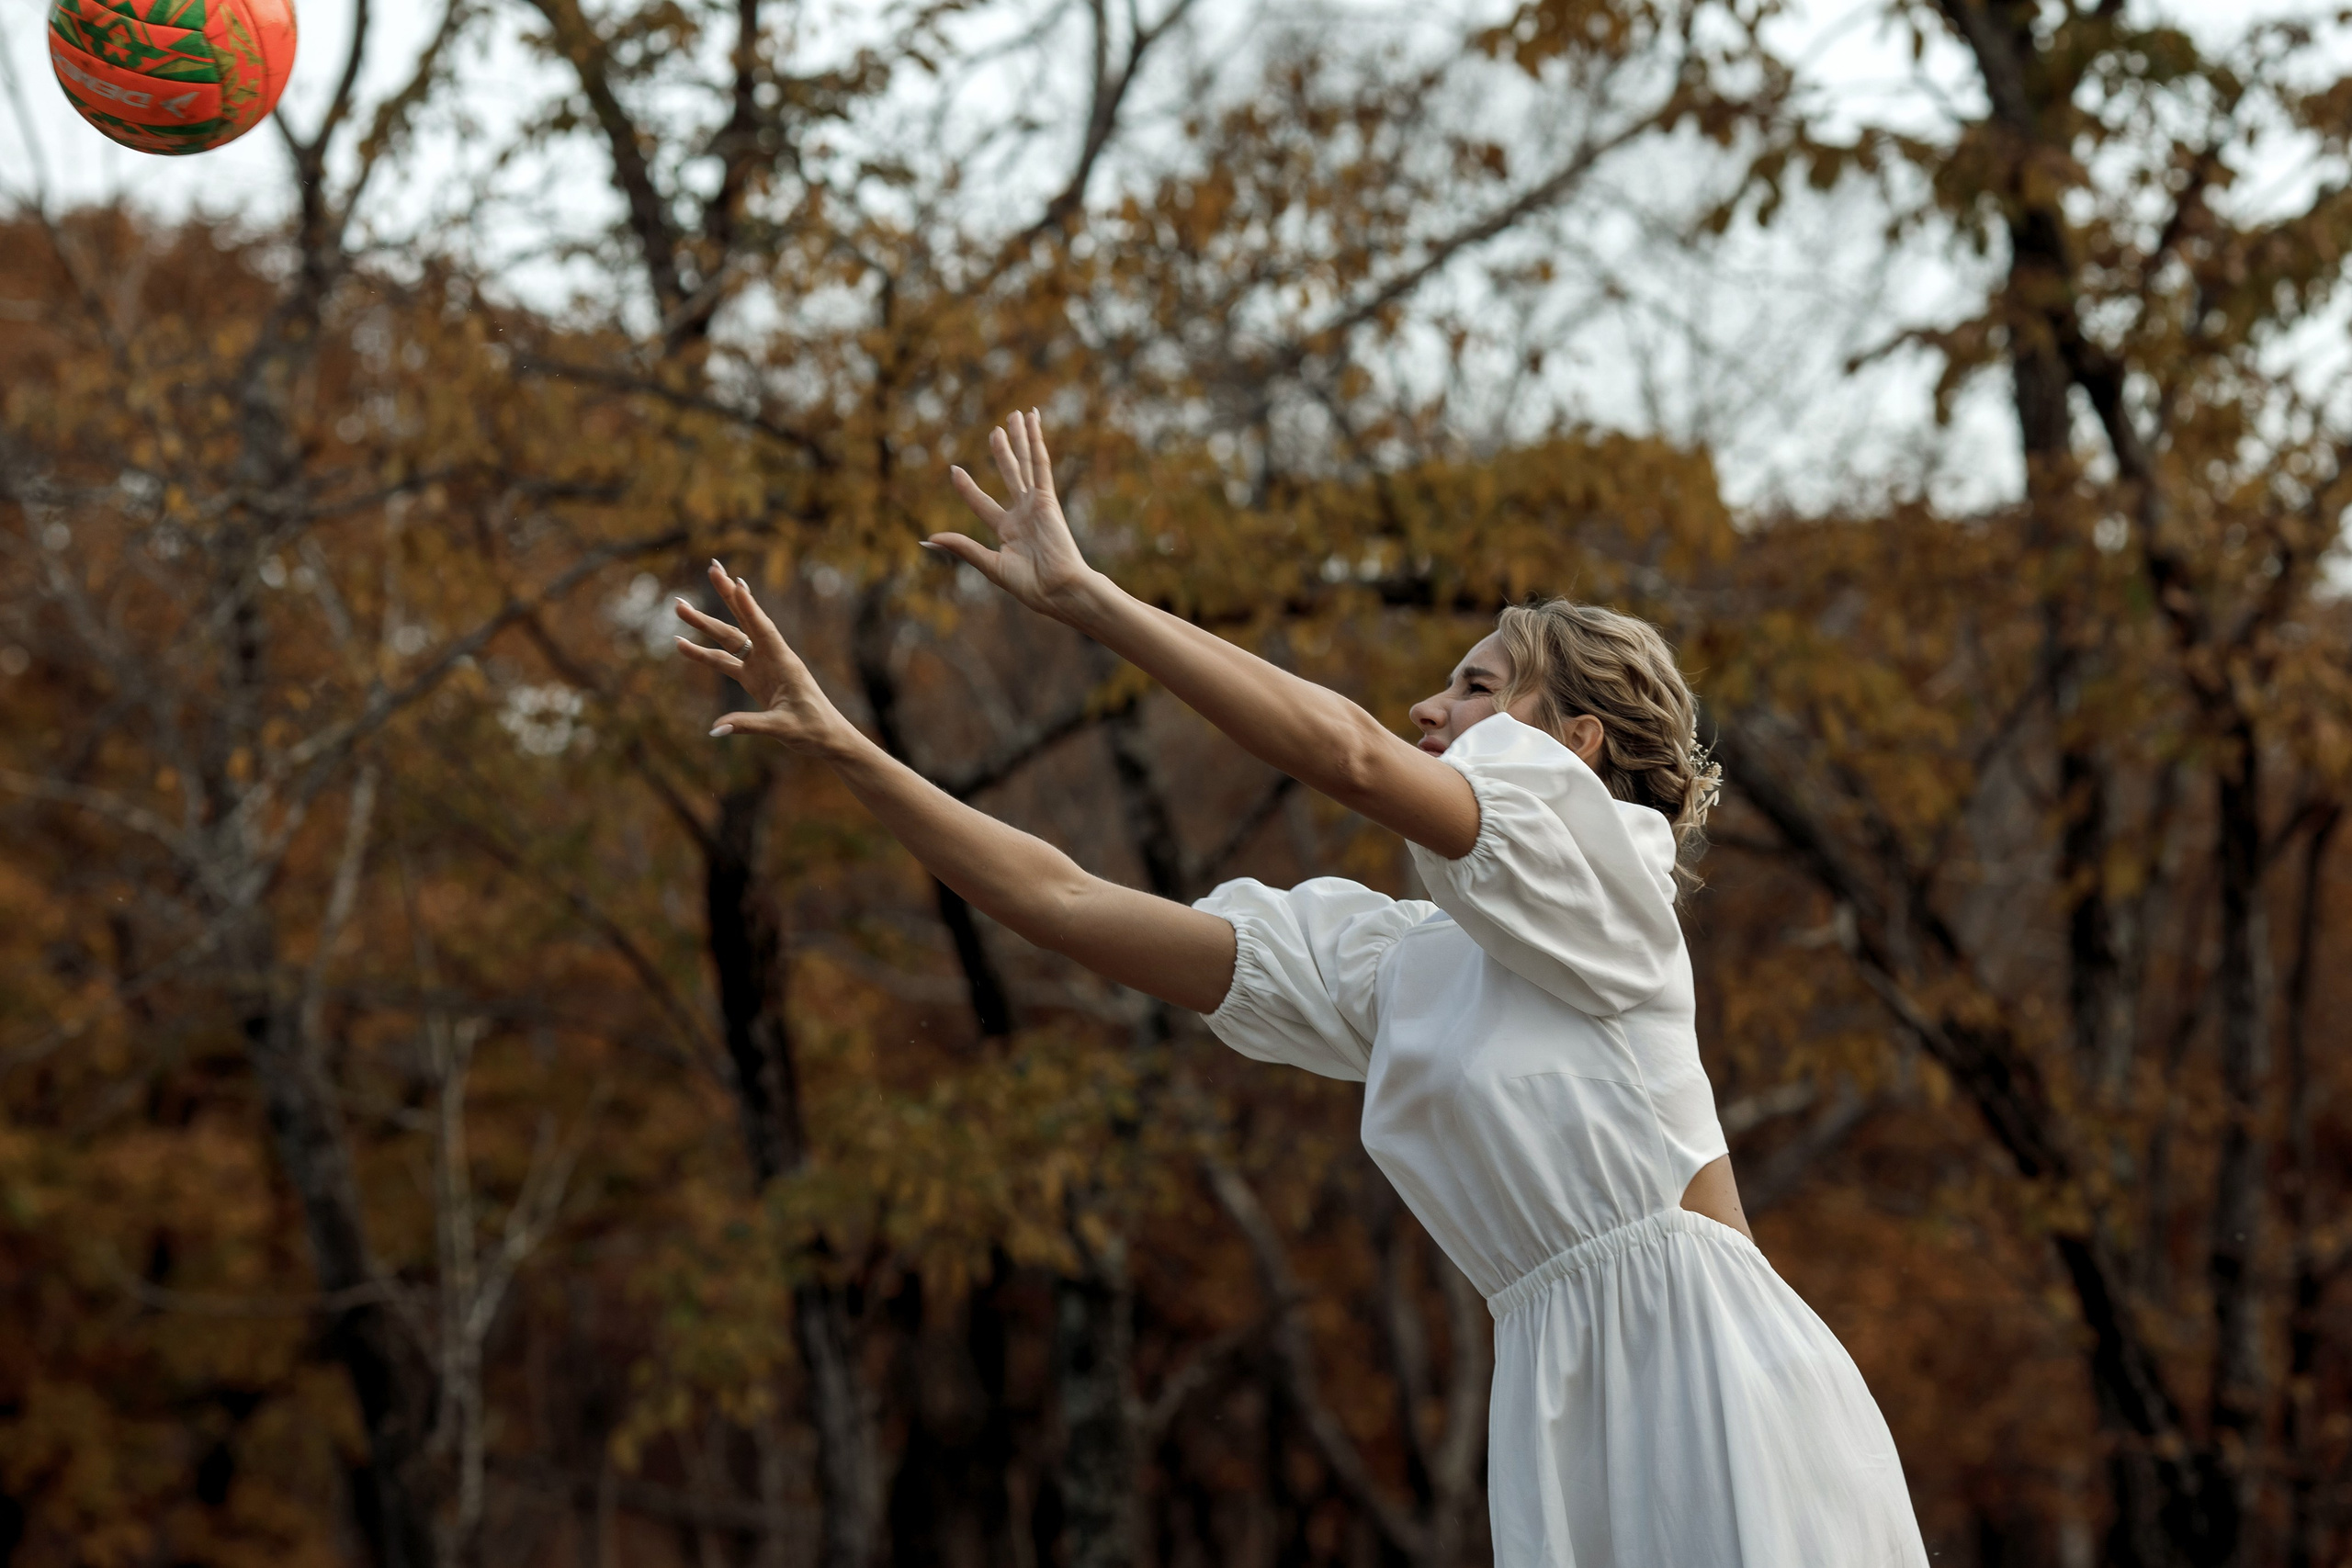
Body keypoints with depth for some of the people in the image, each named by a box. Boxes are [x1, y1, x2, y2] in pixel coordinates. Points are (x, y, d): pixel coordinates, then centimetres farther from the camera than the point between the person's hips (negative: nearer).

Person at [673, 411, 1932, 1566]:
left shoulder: (1594, 868, -2)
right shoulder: (1386, 963, 15)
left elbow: (1348, 754, -18)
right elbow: (1073, 910, 13)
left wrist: (1080, 593, -14)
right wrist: (841, 749, 9)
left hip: (1708, 1380, -6)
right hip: (1566, 1419, 6)